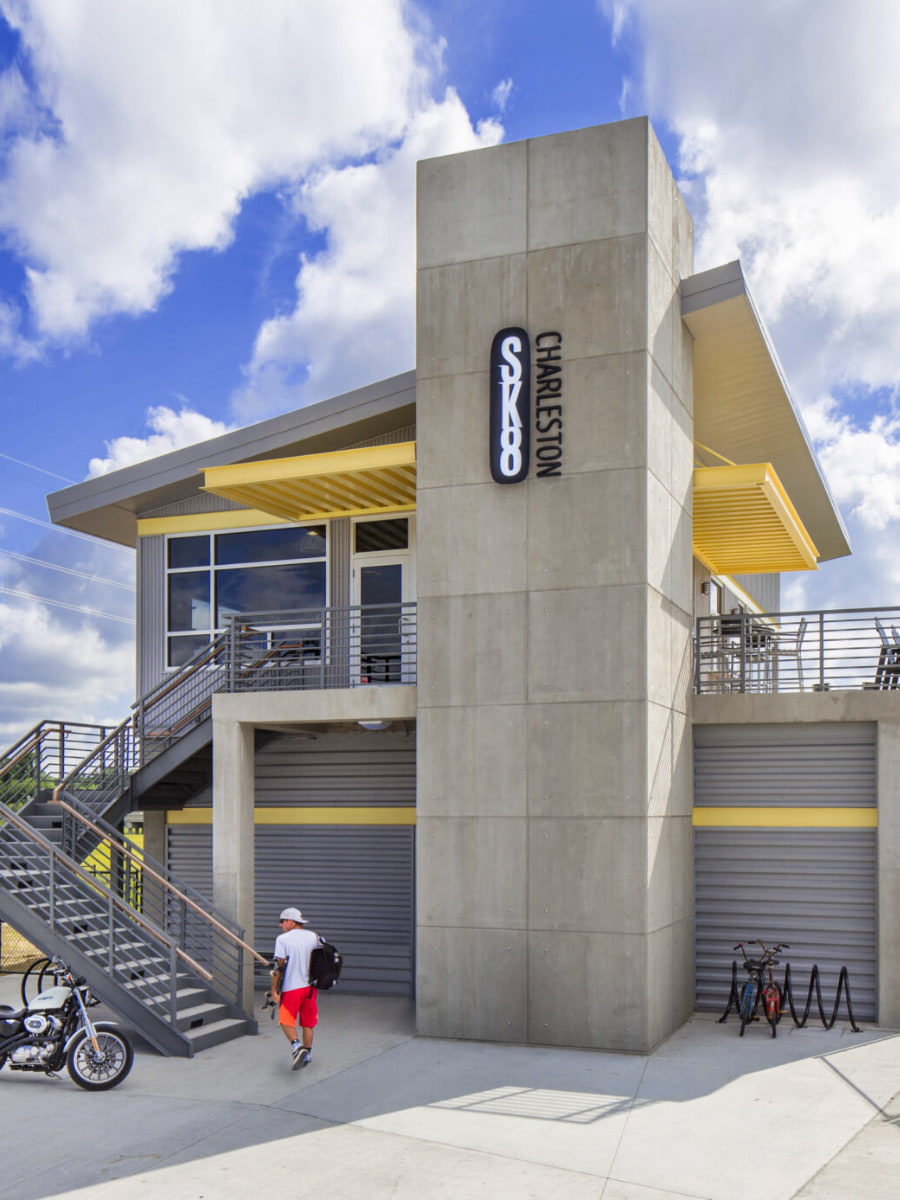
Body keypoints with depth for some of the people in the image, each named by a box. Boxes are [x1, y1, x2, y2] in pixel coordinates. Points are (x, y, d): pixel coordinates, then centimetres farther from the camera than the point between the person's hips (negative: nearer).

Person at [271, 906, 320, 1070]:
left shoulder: (283, 939, -8)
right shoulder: (314, 937, 7)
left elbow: (279, 967, -12)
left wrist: (274, 991, -8)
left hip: (291, 988, -5)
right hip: (310, 986, 5)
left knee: (286, 1021, 3)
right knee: (308, 1023, 16)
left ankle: (296, 1046, -19)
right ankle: (307, 1054, 21)